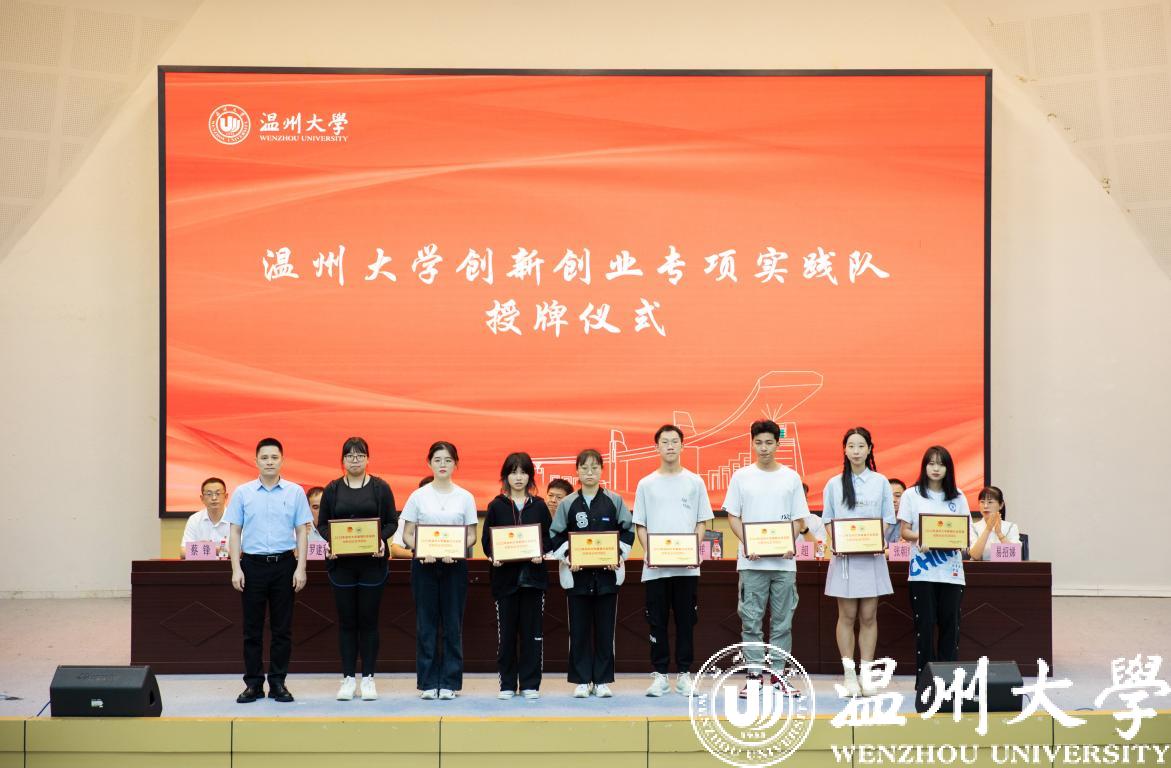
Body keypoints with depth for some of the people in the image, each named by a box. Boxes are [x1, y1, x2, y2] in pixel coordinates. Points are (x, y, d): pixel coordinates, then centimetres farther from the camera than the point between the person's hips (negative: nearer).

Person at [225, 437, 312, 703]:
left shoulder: (295, 492, 3)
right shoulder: (243, 493, 3)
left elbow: (302, 532, 3)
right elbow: (235, 532, 4)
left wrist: (300, 569, -5)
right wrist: (236, 569, -4)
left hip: (284, 564, 0)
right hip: (253, 564, 0)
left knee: (282, 628, 3)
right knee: (252, 628, 3)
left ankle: (278, 683, 10)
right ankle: (253, 683, 10)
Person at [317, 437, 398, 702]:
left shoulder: (380, 488, 3)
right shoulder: (332, 489, 6)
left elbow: (392, 521, 4)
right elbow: (323, 523, 7)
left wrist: (381, 540, -15)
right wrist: (329, 542, -13)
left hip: (372, 561, -1)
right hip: (341, 562, 1)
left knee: (368, 620, 2)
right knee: (346, 620, 4)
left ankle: (368, 678, 8)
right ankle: (348, 678, 10)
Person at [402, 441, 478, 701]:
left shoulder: (465, 497, 5)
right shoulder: (419, 496, 4)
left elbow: (471, 535, 5)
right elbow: (407, 535, 3)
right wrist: (421, 551, -17)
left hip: (455, 564, 0)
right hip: (424, 564, 0)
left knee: (453, 624, 2)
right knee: (426, 624, 2)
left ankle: (449, 682, 8)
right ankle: (428, 682, 8)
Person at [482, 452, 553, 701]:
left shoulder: (539, 506, 8)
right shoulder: (497, 506, 6)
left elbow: (550, 537, 7)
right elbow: (486, 539, 5)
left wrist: (542, 554, -11)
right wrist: (493, 557, -13)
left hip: (533, 575, 0)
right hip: (505, 575, 0)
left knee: (532, 632, 1)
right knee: (506, 632, 3)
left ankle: (530, 684, 7)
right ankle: (507, 683, 11)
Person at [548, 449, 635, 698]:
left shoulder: (614, 501, 4)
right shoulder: (567, 504, 3)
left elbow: (628, 530, 6)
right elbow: (555, 535, 4)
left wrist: (619, 554, -8)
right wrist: (567, 557, -10)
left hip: (607, 573, 0)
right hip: (577, 574, 0)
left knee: (605, 629, 3)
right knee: (579, 630, 3)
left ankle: (602, 681, 10)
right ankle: (582, 681, 9)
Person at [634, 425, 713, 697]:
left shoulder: (694, 482, 7)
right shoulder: (646, 484, 7)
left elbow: (702, 522, 7)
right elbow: (640, 525, 7)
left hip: (687, 566, 0)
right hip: (655, 567, 0)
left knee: (686, 621, 3)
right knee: (657, 622, 2)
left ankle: (684, 674, 9)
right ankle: (659, 674, 8)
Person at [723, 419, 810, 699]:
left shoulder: (791, 477, 7)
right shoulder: (741, 476, 5)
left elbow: (800, 519, 8)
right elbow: (733, 516, 4)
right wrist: (747, 543, -11)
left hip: (784, 561, 1)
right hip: (752, 561, -1)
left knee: (782, 621, 4)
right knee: (751, 620, -1)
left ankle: (778, 674, 12)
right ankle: (754, 674, 4)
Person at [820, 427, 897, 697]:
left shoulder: (880, 483, 6)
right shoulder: (834, 484, 6)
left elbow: (888, 520, 7)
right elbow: (827, 521, 8)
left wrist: (879, 540, -11)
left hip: (872, 556, 0)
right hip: (844, 556, 0)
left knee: (869, 616, 1)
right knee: (847, 615, 0)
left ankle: (867, 674, 5)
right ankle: (849, 674, 3)